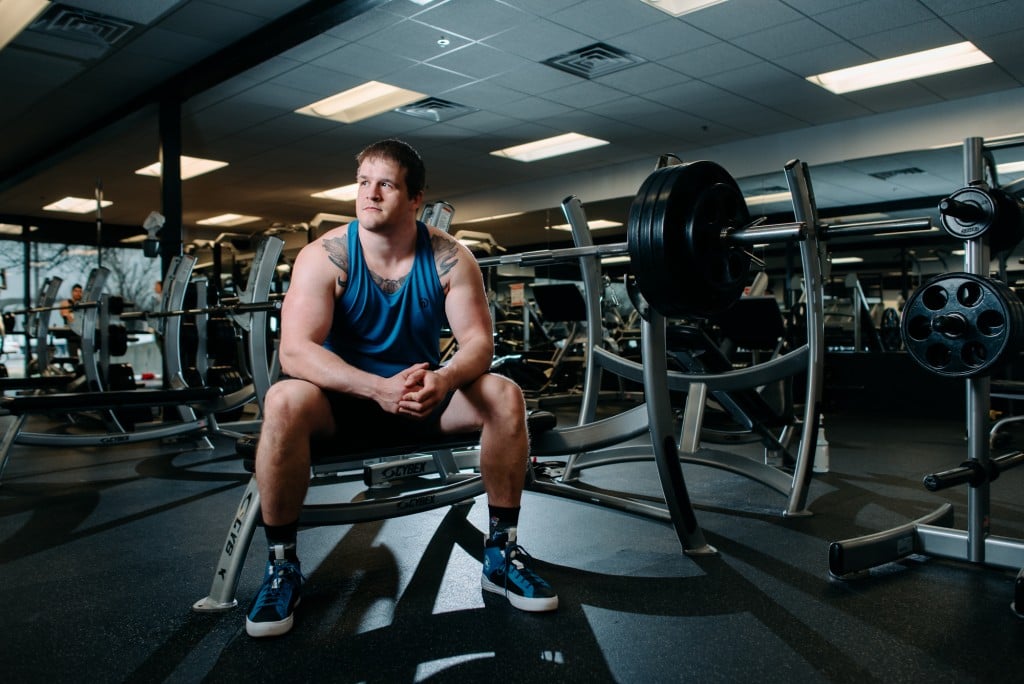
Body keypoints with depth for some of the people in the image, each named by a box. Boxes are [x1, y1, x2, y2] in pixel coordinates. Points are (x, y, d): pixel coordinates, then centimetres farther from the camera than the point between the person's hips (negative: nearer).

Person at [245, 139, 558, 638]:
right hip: (346, 394, -1)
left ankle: (501, 551, -7)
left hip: (423, 392, 2)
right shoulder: (324, 256, -16)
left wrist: (443, 381, -38)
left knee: (505, 396, -23)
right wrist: (379, 388, -41)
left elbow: (478, 341, -14)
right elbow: (295, 350, -25)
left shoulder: (449, 258, -11)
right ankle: (282, 564, -14)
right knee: (284, 401, -33)